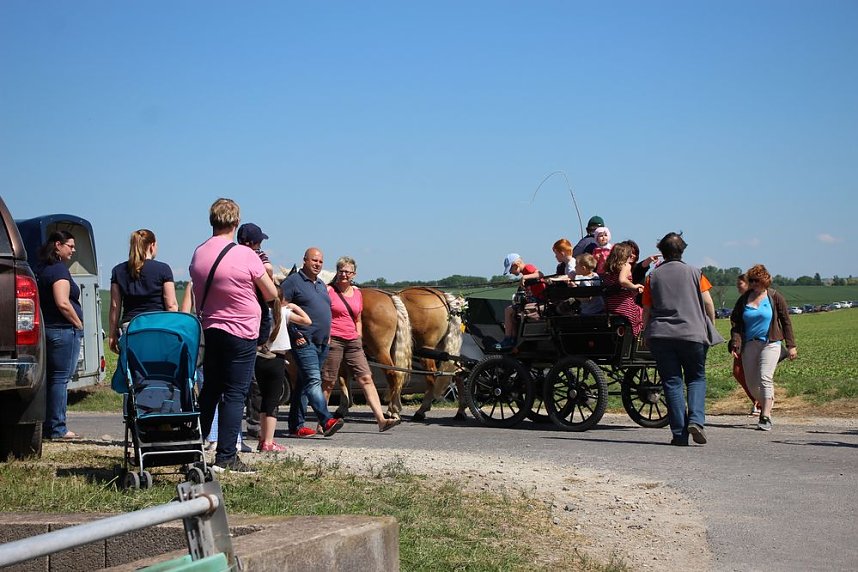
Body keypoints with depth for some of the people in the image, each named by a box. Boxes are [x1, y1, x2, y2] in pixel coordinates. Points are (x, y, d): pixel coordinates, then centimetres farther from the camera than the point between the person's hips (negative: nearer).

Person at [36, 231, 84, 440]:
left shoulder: (41, 269, 16)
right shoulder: (59, 269, -13)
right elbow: (63, 303, -21)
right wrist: (79, 323, -10)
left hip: (46, 329, 9)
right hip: (63, 330, -9)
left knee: (49, 378, 12)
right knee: (60, 379, -6)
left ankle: (46, 426, 15)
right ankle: (58, 429, -4)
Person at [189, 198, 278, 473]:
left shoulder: (198, 254, 4)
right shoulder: (246, 255, -13)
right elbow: (271, 294, -4)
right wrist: (265, 274, 14)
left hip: (210, 329, 6)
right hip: (241, 332, -6)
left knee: (210, 389, 16)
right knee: (235, 394, -2)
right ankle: (225, 457, -3)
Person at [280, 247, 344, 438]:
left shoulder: (322, 285, 20)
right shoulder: (293, 281, -5)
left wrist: (328, 334, 17)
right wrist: (295, 334, -16)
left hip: (322, 343, 8)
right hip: (304, 341, -8)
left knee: (304, 383, 11)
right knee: (313, 380, -18)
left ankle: (296, 425, 15)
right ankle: (326, 421, -28)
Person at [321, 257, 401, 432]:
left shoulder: (357, 293, 14)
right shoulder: (329, 291, -2)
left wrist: (359, 339, 14)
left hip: (352, 341, 5)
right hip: (332, 340, -5)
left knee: (366, 379, -3)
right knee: (328, 383, -1)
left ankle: (381, 420, -8)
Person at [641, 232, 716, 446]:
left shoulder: (653, 276, 8)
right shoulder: (694, 273, 6)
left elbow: (646, 310, 7)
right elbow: (708, 303, 3)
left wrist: (646, 335, 17)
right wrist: (711, 328, 15)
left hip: (660, 335, 1)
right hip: (692, 334, -1)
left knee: (672, 382, 4)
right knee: (696, 378, 11)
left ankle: (679, 433, -2)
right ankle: (696, 420, -12)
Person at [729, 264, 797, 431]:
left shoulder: (775, 297, 0)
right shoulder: (744, 299, 8)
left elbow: (786, 321, 4)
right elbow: (735, 322, 9)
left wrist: (791, 345, 2)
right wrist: (735, 343, -4)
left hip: (770, 343, -4)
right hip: (749, 344, 4)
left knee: (765, 378, -18)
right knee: (751, 383, 5)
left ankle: (766, 418, -19)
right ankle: (766, 405, 31)